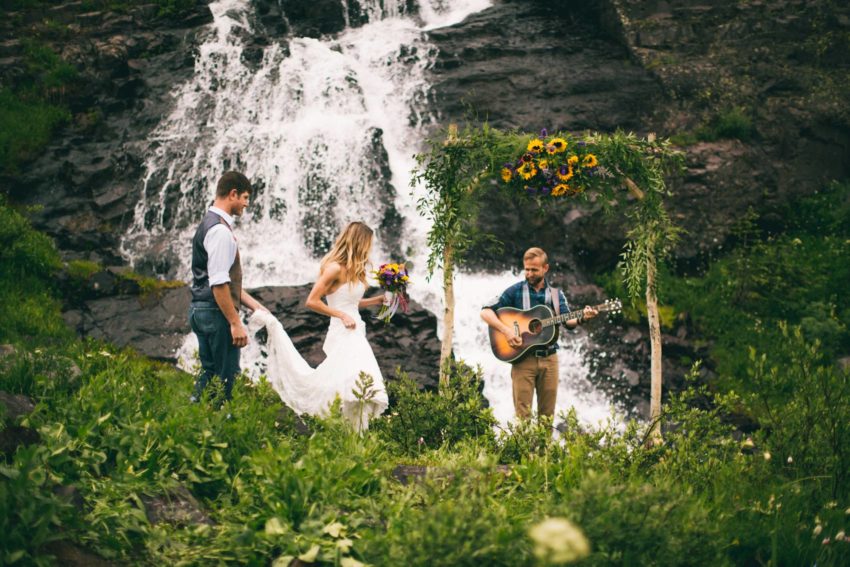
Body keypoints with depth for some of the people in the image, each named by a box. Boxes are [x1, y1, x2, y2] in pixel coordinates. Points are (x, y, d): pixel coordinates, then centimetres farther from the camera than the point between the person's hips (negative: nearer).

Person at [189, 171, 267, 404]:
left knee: (210, 374, 14)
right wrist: (235, 323, -19)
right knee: (225, 377, -5)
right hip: (216, 313, -10)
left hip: (201, 310, 10)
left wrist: (254, 305, 21)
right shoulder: (220, 230, -16)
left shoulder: (210, 224, 17)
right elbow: (218, 283, -22)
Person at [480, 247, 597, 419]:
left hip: (549, 358, 3)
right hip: (523, 358, -3)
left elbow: (568, 321, -2)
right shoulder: (515, 291, 3)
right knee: (523, 416, -7)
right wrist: (505, 330, -18)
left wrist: (581, 318, -24)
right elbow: (486, 312, -3)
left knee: (547, 416, 5)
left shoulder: (556, 294, 11)